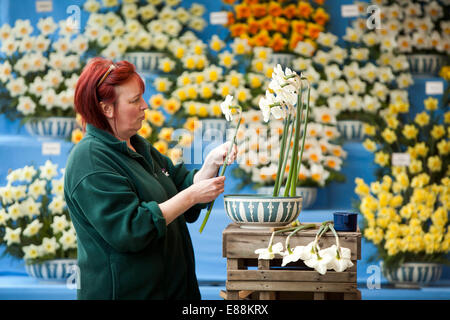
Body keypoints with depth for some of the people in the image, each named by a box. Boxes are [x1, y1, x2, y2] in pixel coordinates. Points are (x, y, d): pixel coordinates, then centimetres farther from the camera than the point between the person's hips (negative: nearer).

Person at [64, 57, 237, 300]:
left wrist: (211, 163, -3)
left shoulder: (139, 147, 12)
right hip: (123, 291, -9)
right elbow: (129, 231, -25)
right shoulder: (90, 161, -18)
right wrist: (191, 196, -22)